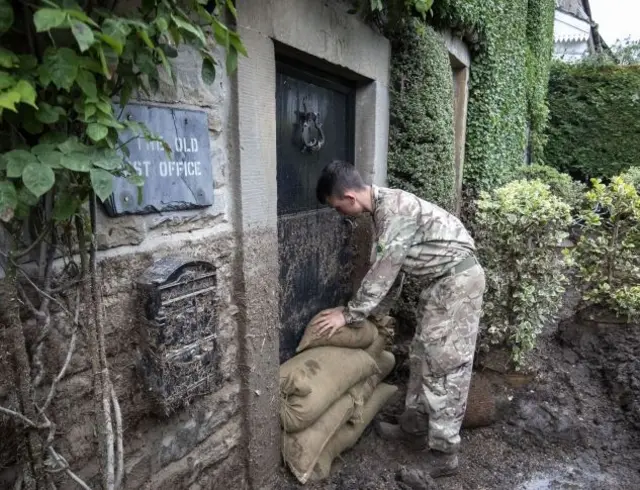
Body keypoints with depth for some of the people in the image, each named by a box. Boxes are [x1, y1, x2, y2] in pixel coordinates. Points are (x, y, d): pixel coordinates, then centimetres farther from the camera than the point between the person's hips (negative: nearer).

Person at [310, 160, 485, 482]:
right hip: (439, 282, 10)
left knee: (445, 364, -5)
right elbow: (389, 269, 15)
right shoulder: (383, 209, 8)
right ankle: (415, 427, 29)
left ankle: (444, 455, 6)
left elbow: (382, 271, -21)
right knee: (422, 355, 15)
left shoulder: (394, 209, -23)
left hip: (457, 280, -10)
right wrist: (378, 313, 19)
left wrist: (350, 314, -11)